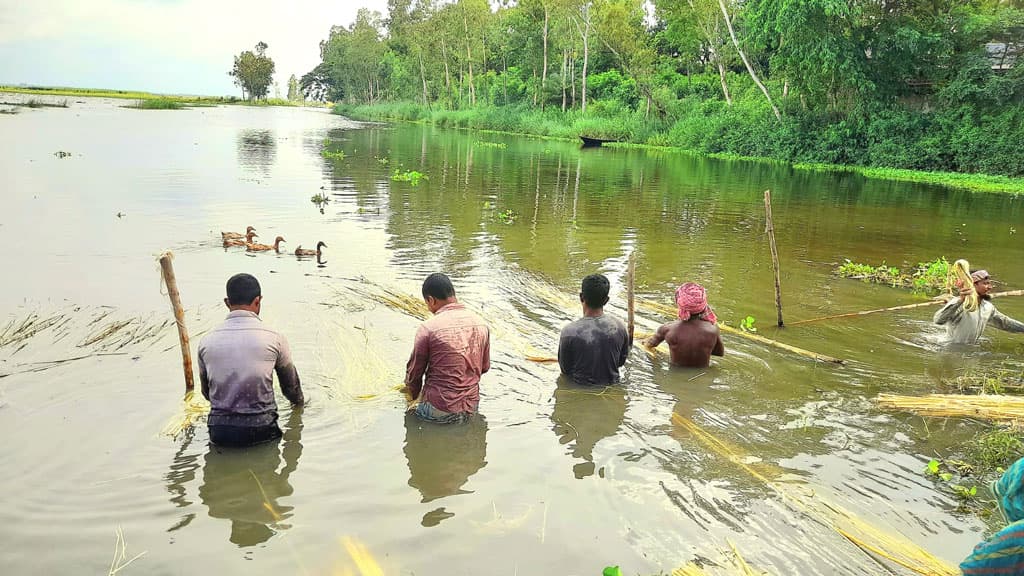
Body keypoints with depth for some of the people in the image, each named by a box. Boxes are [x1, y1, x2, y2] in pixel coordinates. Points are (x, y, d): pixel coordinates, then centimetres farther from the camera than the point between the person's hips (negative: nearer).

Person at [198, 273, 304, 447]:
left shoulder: (206, 341, 2)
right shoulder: (274, 338, -4)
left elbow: (206, 391, 16)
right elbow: (290, 382, 14)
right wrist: (299, 402, 37)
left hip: (218, 434, 3)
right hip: (260, 431, -3)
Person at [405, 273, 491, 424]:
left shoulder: (428, 328, -14)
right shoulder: (481, 324, 2)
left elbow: (414, 373, -2)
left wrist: (413, 397, 17)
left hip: (439, 410, -5)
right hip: (471, 408, 6)